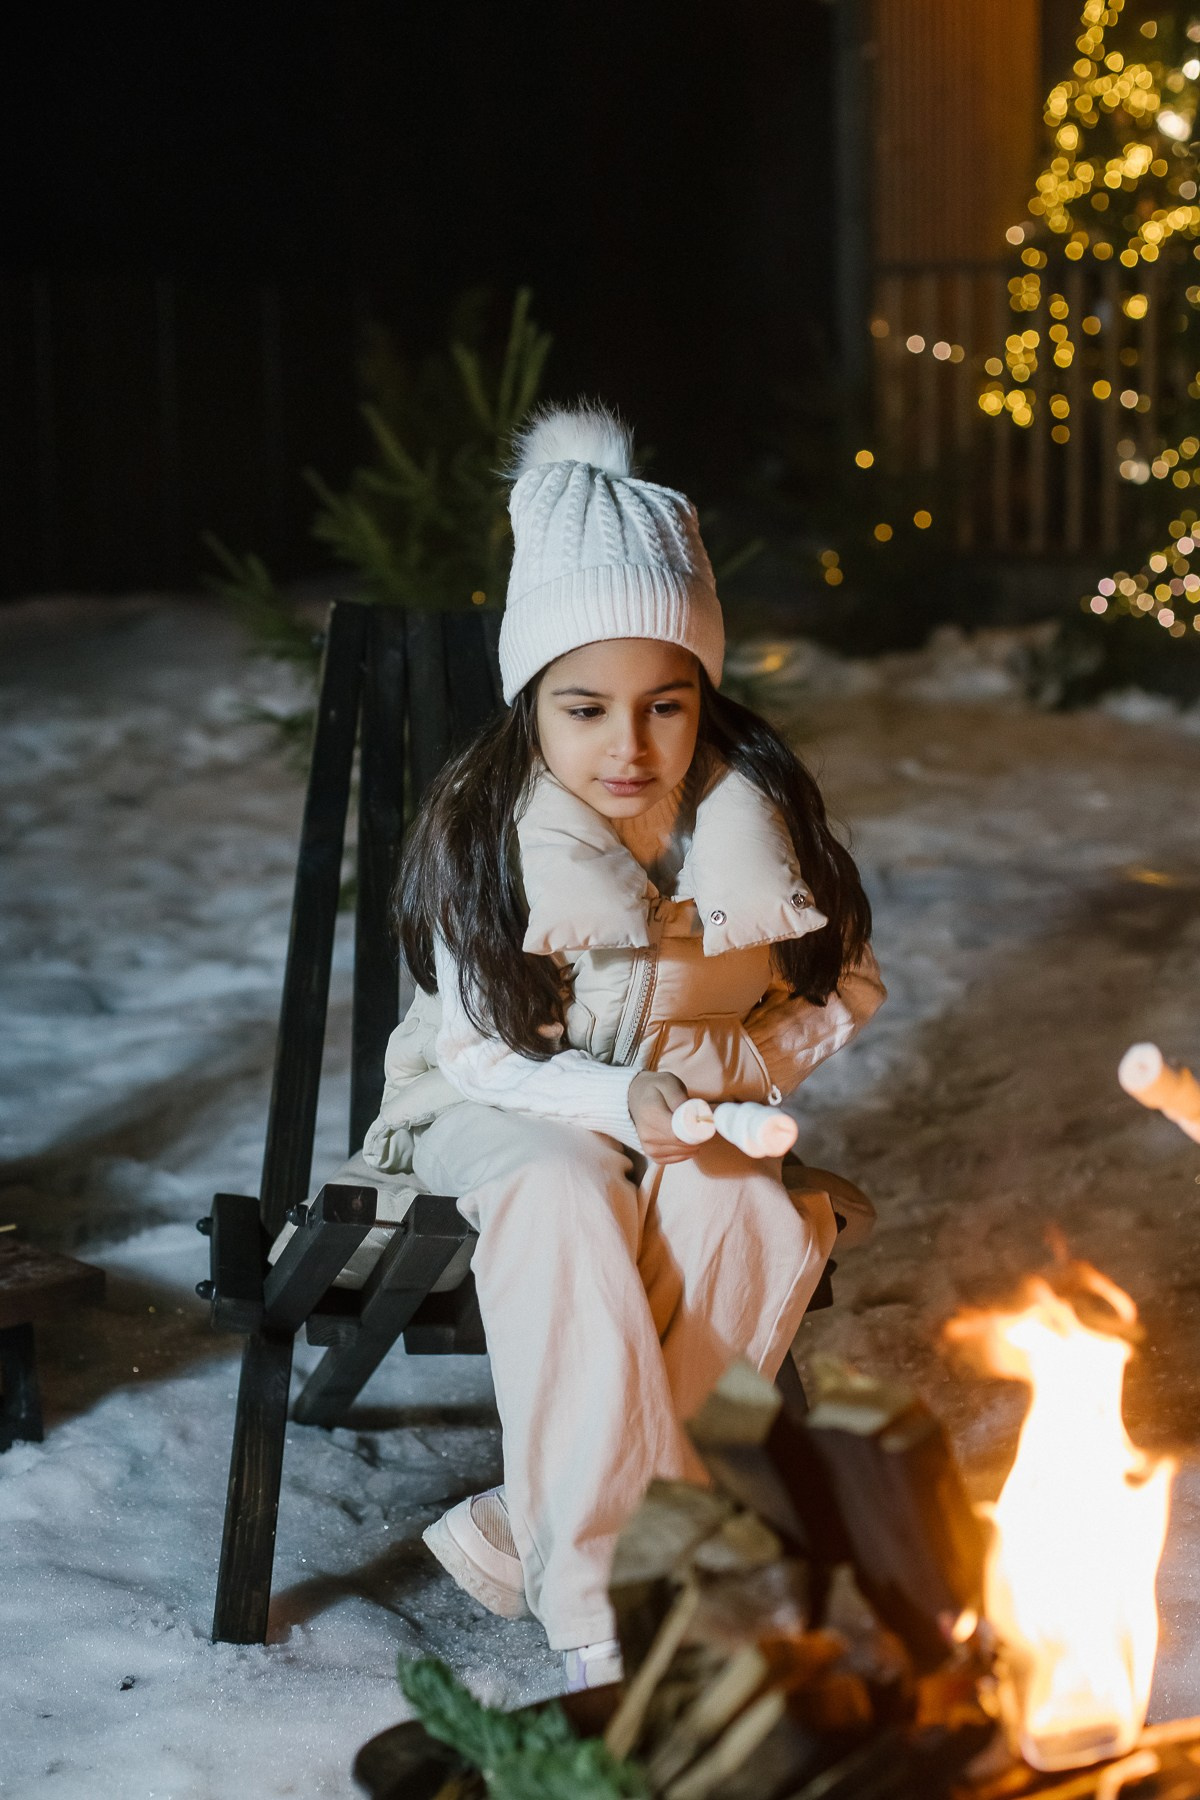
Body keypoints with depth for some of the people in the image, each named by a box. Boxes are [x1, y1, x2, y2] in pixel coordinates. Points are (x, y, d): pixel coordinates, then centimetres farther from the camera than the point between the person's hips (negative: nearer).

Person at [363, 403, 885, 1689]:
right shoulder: (482, 831, -18)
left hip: (695, 1113, 2)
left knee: (741, 1205, -32)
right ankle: (605, 1590, -33)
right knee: (565, 1198, -36)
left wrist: (725, 1075, -20)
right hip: (515, 1106, -2)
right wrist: (620, 1104, -31)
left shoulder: (756, 817, -13)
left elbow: (843, 987, -1)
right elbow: (476, 1050, -13)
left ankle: (535, 1528, -26)